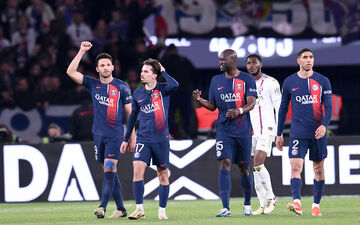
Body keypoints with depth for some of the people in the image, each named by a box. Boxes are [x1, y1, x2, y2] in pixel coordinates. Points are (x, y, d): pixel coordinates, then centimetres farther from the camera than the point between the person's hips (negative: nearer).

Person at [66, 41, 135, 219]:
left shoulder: (122, 87, 0)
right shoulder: (93, 84, 9)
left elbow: (130, 112, 3)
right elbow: (71, 72, 1)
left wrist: (132, 137, 0)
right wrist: (82, 51, -4)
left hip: (115, 134, -4)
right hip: (99, 134, 4)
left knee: (109, 170, -14)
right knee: (110, 171, 7)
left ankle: (103, 207, -20)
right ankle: (121, 209, 13)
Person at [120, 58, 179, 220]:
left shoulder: (163, 89, -4)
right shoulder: (138, 94, 6)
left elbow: (174, 85, -29)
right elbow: (133, 117, 17)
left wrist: (163, 72, -13)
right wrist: (126, 139, 19)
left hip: (161, 139, -2)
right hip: (143, 139, 2)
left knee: (163, 174, 5)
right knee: (137, 170, -14)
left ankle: (162, 210, 17)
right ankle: (139, 209, -10)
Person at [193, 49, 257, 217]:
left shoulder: (247, 79, -1)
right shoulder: (216, 81, 11)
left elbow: (251, 103, -9)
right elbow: (213, 105, 15)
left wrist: (239, 111, -28)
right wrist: (200, 100, -4)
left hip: (243, 130, -2)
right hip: (224, 130, 2)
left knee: (244, 168, 8)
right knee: (224, 165, -14)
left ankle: (247, 204, 29)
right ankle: (225, 208, -19)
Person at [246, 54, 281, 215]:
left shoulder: (270, 83, -3)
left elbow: (279, 108, -5)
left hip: (266, 130, -6)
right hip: (250, 132, 6)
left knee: (258, 164, -19)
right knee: (255, 169, 1)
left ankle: (270, 197, -4)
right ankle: (263, 204, 5)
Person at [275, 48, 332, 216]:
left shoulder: (322, 81, 4)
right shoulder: (289, 82, 5)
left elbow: (328, 106, 0)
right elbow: (283, 109, 12)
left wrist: (324, 125, -18)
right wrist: (279, 134, 12)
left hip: (318, 133, 1)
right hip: (298, 133, -1)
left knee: (318, 169, 7)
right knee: (296, 167, -16)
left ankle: (316, 205, 18)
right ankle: (297, 203, -29)